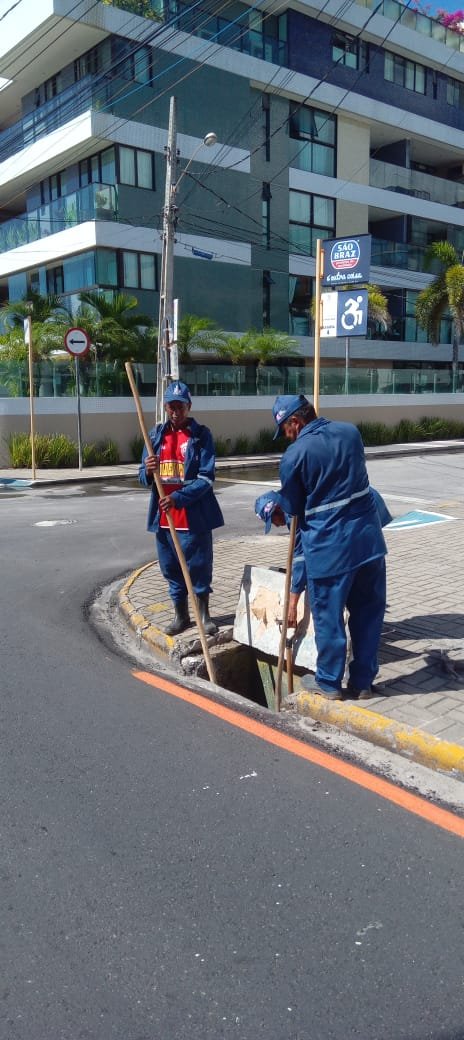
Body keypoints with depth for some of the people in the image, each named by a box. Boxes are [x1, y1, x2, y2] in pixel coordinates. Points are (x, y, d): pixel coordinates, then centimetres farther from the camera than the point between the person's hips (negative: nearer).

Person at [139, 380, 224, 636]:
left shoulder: (201, 434, -5)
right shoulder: (156, 434, 8)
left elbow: (206, 478, -13)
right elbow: (144, 477, 7)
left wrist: (178, 497, -25)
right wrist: (148, 471, -17)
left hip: (195, 515, -4)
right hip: (163, 516, 4)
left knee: (199, 567, 4)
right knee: (171, 568, 13)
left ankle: (204, 615, 23)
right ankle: (181, 615, 29)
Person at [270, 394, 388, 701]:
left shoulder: (294, 454, -12)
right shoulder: (351, 431, 3)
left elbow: (292, 508, -1)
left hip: (329, 546, -5)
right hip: (369, 537, 5)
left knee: (328, 615, 11)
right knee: (369, 612, 15)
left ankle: (329, 682, 26)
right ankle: (363, 681, 26)